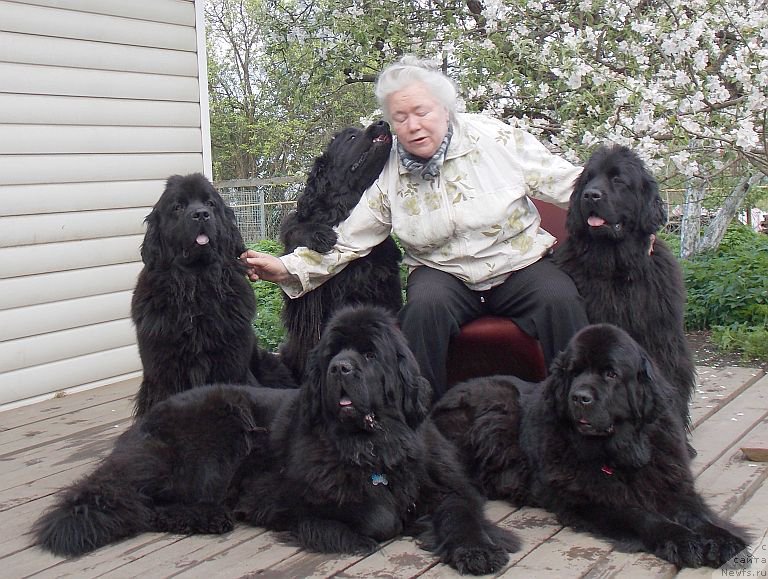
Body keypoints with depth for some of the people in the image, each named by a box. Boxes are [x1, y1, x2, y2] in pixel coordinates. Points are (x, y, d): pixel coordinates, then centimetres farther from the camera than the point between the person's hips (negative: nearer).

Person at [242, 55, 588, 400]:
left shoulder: (496, 139, -6)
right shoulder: (387, 174, -2)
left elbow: (565, 181, -1)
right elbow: (348, 238, -1)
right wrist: (289, 268, -12)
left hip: (519, 263, 0)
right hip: (444, 273, 0)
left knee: (560, 300, -28)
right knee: (425, 306, -32)